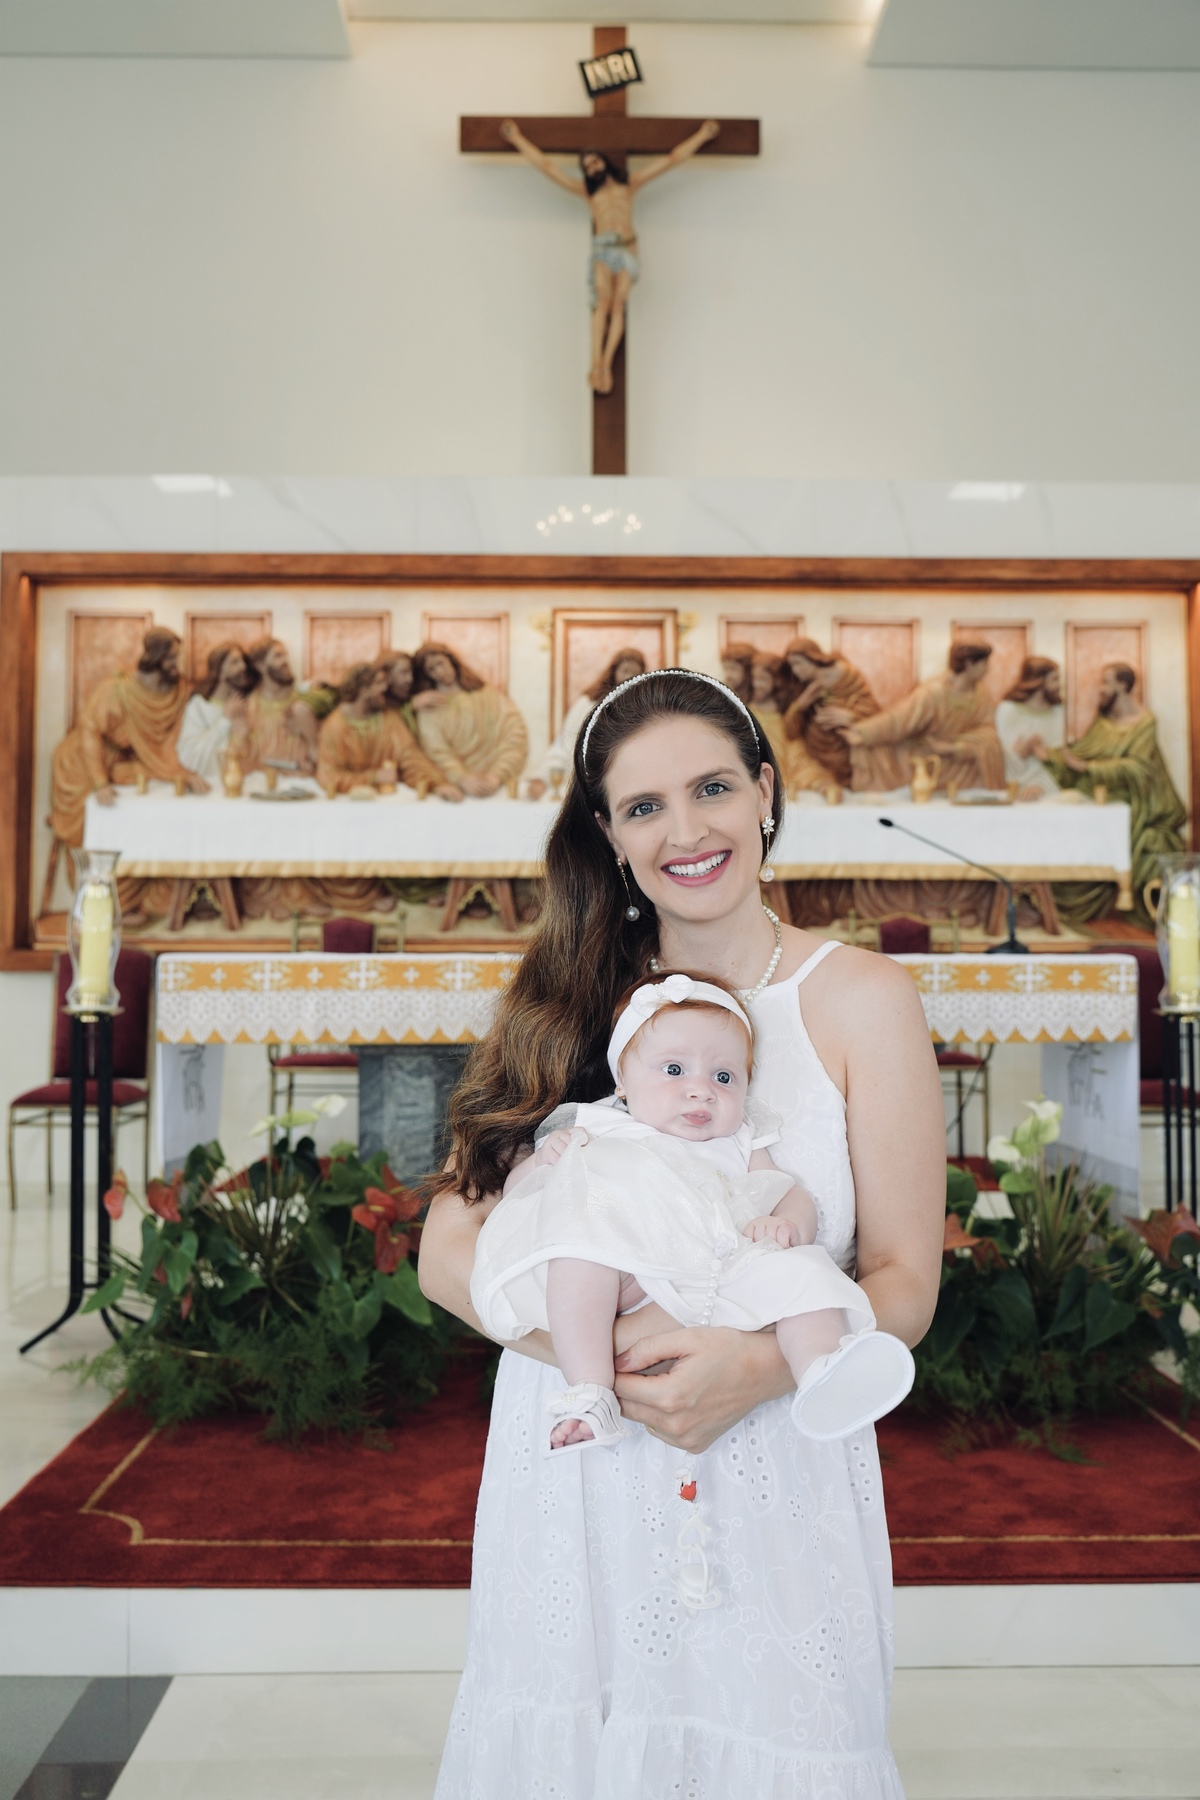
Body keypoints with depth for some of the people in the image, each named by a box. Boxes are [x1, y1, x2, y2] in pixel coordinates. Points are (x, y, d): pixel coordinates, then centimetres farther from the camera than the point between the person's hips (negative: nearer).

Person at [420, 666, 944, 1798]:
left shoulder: (859, 1000, -4)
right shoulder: (571, 1004, 3)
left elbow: (903, 1282, -4)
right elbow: (448, 1248, -2)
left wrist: (751, 1367, -22)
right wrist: (606, 1351, -18)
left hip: (773, 1473, -2)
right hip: (571, 1479, 2)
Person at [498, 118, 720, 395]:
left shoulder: (629, 184, 22)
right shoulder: (587, 191, 21)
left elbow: (672, 159, 25)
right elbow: (546, 165, 23)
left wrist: (702, 135, 27)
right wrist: (517, 139, 25)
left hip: (628, 251, 1)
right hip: (602, 250, -1)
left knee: (618, 305, -20)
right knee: (604, 301, -26)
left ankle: (607, 364, -27)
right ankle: (596, 362, -34)